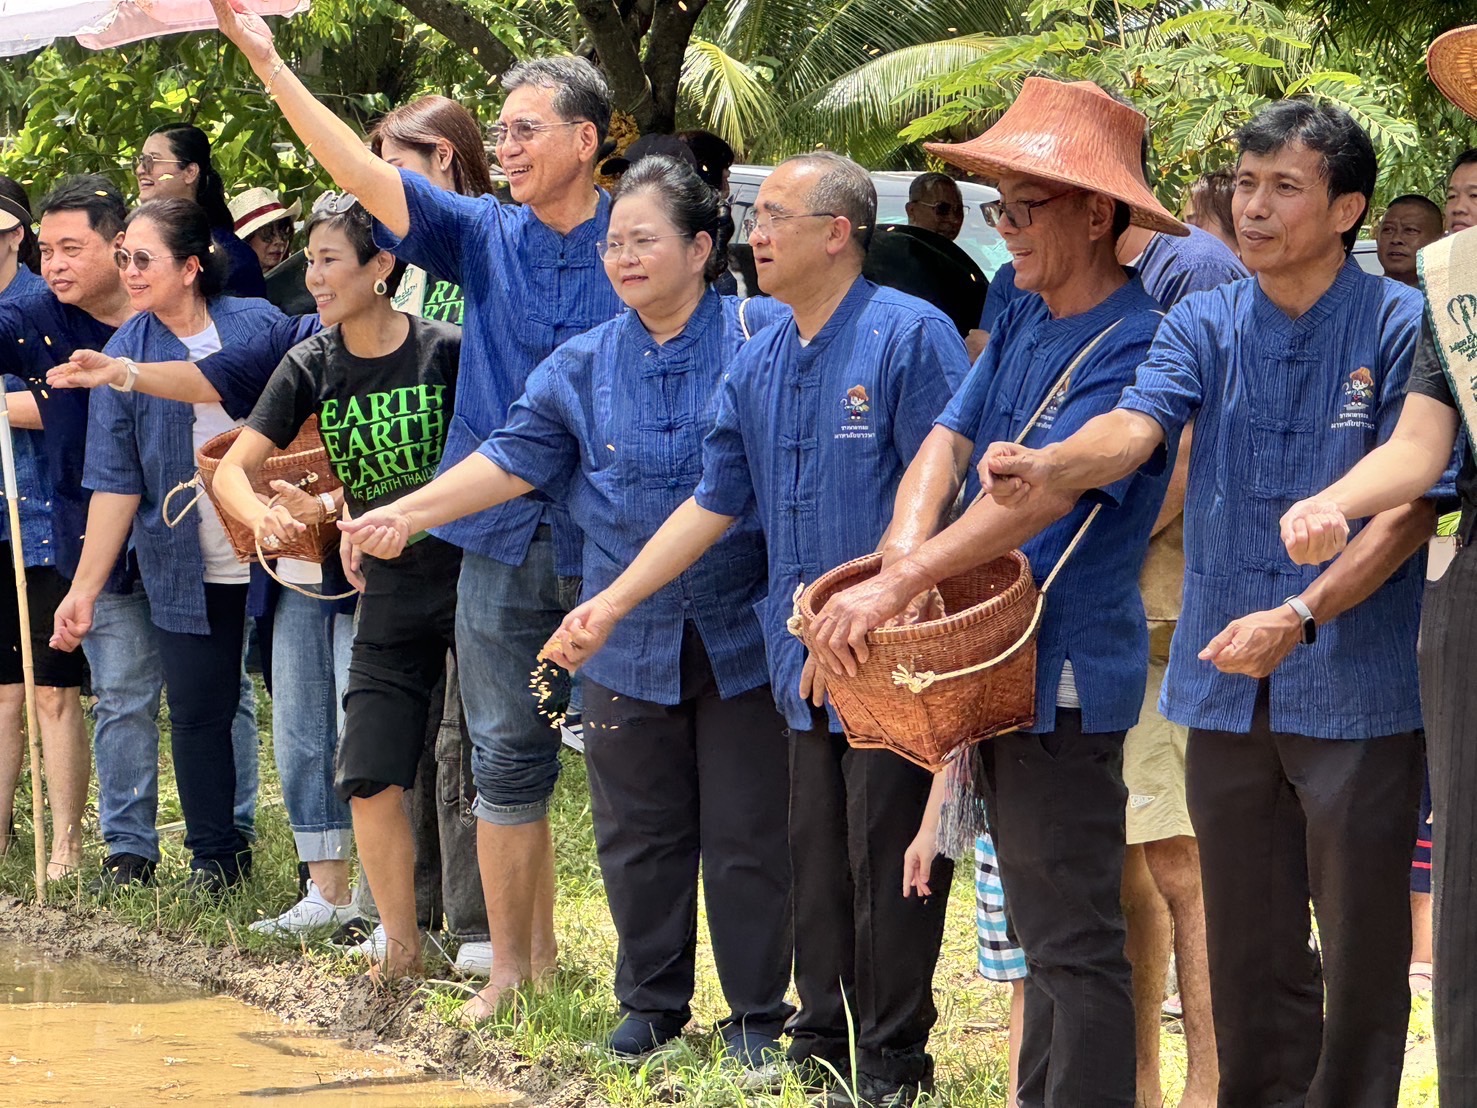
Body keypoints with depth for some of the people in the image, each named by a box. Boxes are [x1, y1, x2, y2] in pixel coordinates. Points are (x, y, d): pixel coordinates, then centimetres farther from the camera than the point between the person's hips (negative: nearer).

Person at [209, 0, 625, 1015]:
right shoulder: (488, 238, 7)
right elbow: (365, 176, 2)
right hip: (499, 541, 4)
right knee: (506, 756, 8)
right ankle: (518, 957, 16)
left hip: (612, 548, -4)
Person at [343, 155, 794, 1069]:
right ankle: (653, 1004, 24)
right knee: (640, 833, 9)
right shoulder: (583, 368, 7)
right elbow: (515, 458, 6)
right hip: (631, 642, 3)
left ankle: (758, 1015, 14)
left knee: (748, 836, 3)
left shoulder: (762, 338, -3)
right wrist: (409, 513, -2)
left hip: (744, 639, -3)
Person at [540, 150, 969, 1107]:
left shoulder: (911, 337, -9)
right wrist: (613, 603, 15)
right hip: (807, 663, 7)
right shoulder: (759, 365, 14)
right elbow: (715, 503, 19)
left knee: (888, 865, -2)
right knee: (816, 861, 11)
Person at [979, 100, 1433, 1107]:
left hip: (1357, 687, -4)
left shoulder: (1400, 327, -5)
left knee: (1362, 944, 2)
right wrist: (1049, 466, -32)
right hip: (1227, 686, 4)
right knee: (1248, 945, 12)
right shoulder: (1204, 325, 8)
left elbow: (1411, 505, -11)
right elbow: (1136, 425, -10)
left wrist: (1301, 618, -22)